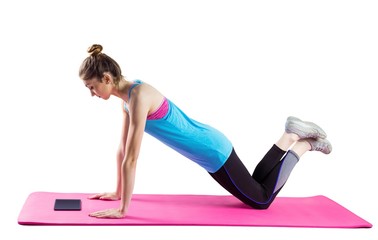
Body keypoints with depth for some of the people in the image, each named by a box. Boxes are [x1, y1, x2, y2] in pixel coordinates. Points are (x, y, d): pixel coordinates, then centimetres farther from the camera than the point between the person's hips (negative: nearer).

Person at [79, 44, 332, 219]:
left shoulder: (138, 96, -28)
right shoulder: (128, 97, 0)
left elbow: (131, 159, -29)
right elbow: (123, 149, 9)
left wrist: (123, 209, -25)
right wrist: (118, 192, 13)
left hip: (213, 151, -9)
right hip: (209, 150, 9)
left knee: (261, 200, 11)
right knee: (253, 188, 26)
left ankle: (307, 143, 20)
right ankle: (291, 136, 27)